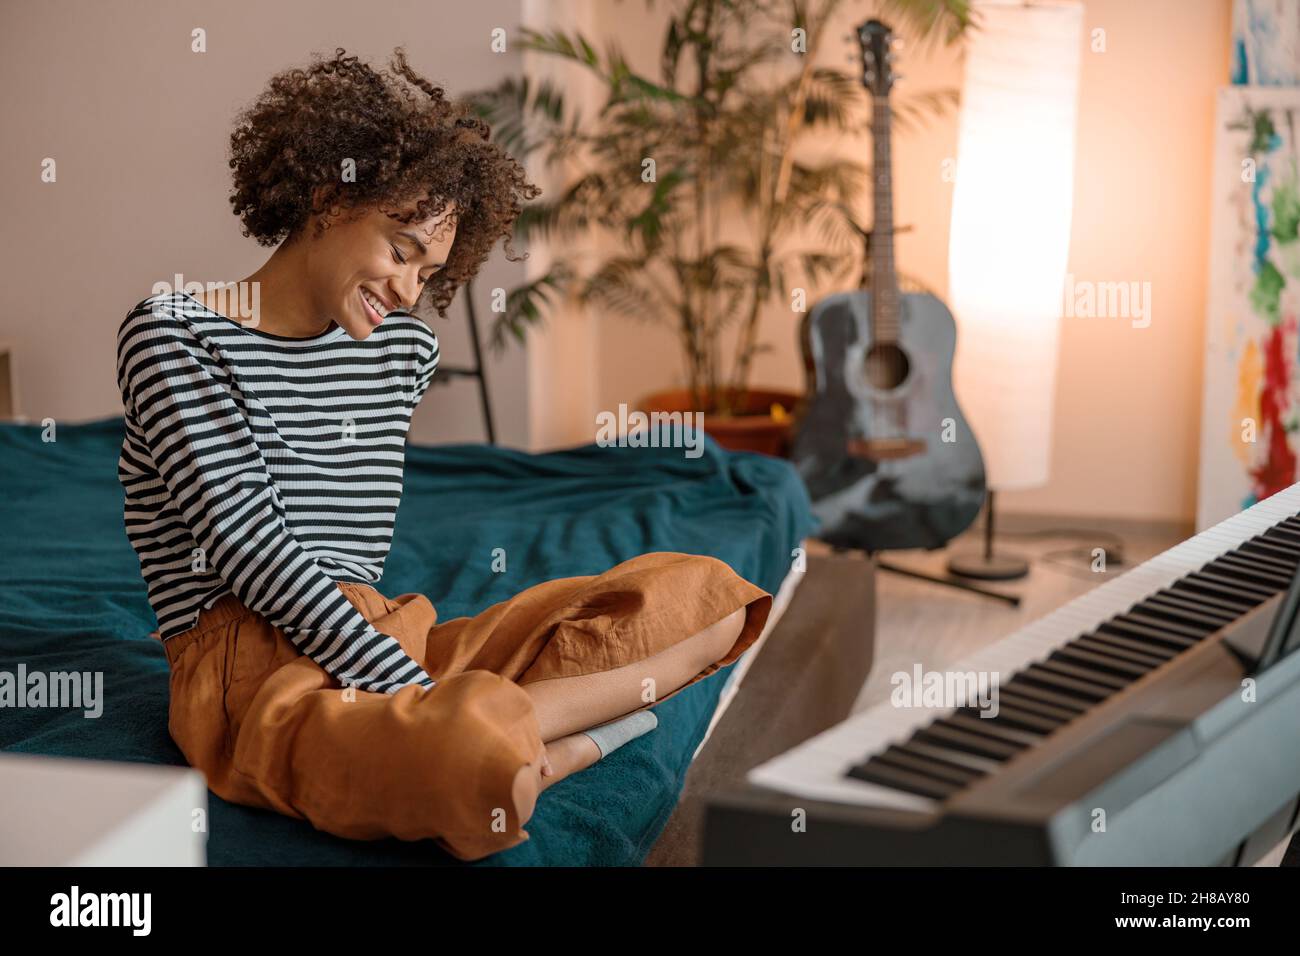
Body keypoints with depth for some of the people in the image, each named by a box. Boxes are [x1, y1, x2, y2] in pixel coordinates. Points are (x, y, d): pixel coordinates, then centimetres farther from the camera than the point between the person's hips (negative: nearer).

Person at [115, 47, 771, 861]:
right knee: (475, 747, -41)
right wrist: (422, 695, -19)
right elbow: (250, 548, -13)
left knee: (704, 591, 0)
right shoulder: (172, 335, -3)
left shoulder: (405, 351, 16)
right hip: (256, 679, -7)